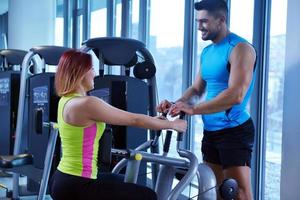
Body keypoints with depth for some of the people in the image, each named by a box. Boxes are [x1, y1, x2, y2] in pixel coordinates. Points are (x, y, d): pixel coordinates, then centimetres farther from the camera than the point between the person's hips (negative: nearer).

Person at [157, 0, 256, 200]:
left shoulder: (240, 48, -14)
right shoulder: (207, 52, 13)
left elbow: (236, 95, -25)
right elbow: (196, 88, 17)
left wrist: (193, 109, -30)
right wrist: (176, 104, -3)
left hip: (234, 130, -8)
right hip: (210, 131, 8)